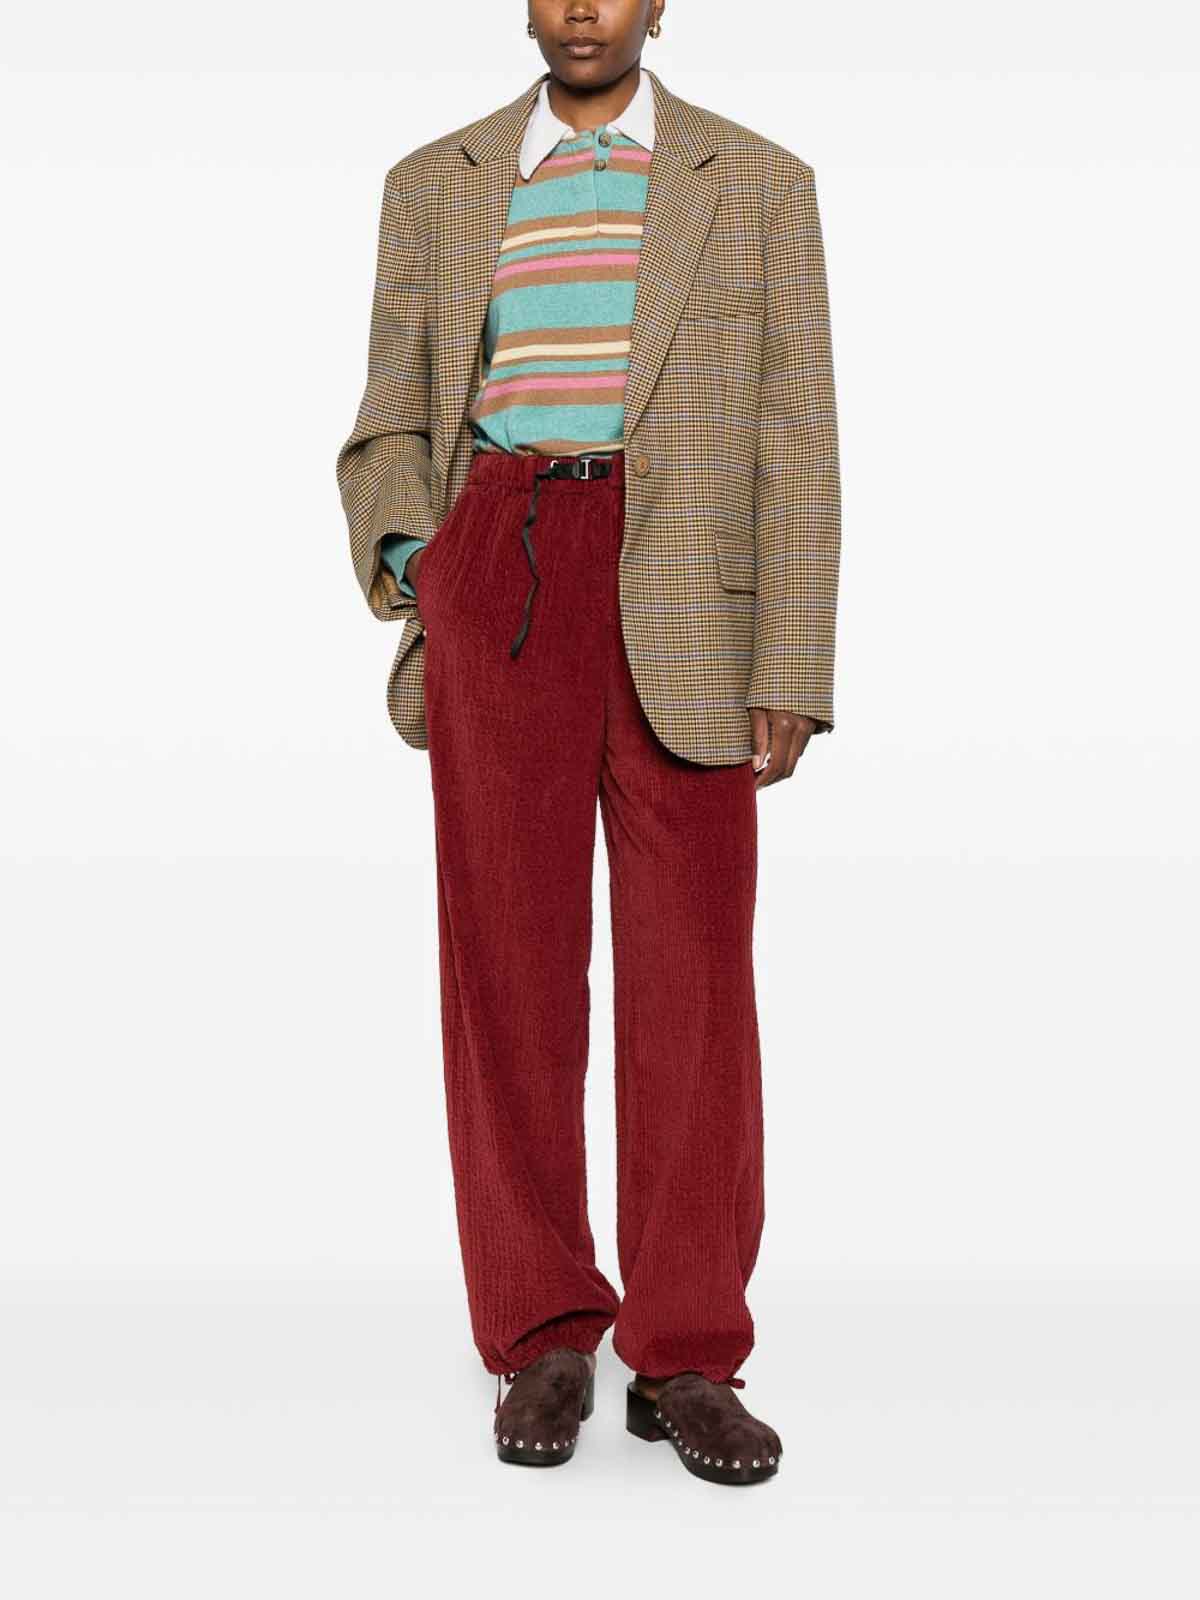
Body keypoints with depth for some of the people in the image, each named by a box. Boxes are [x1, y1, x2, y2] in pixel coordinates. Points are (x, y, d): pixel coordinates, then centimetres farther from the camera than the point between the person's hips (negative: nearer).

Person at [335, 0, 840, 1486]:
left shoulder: (757, 183, 9)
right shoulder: (436, 184, 13)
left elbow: (791, 438, 3)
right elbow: (393, 425, 16)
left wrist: (791, 675, -4)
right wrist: (404, 561, -4)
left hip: (684, 603, -1)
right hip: (498, 582, 1)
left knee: (692, 972, -2)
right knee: (509, 965, 0)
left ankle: (689, 1358, 8)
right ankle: (543, 1337, 13)